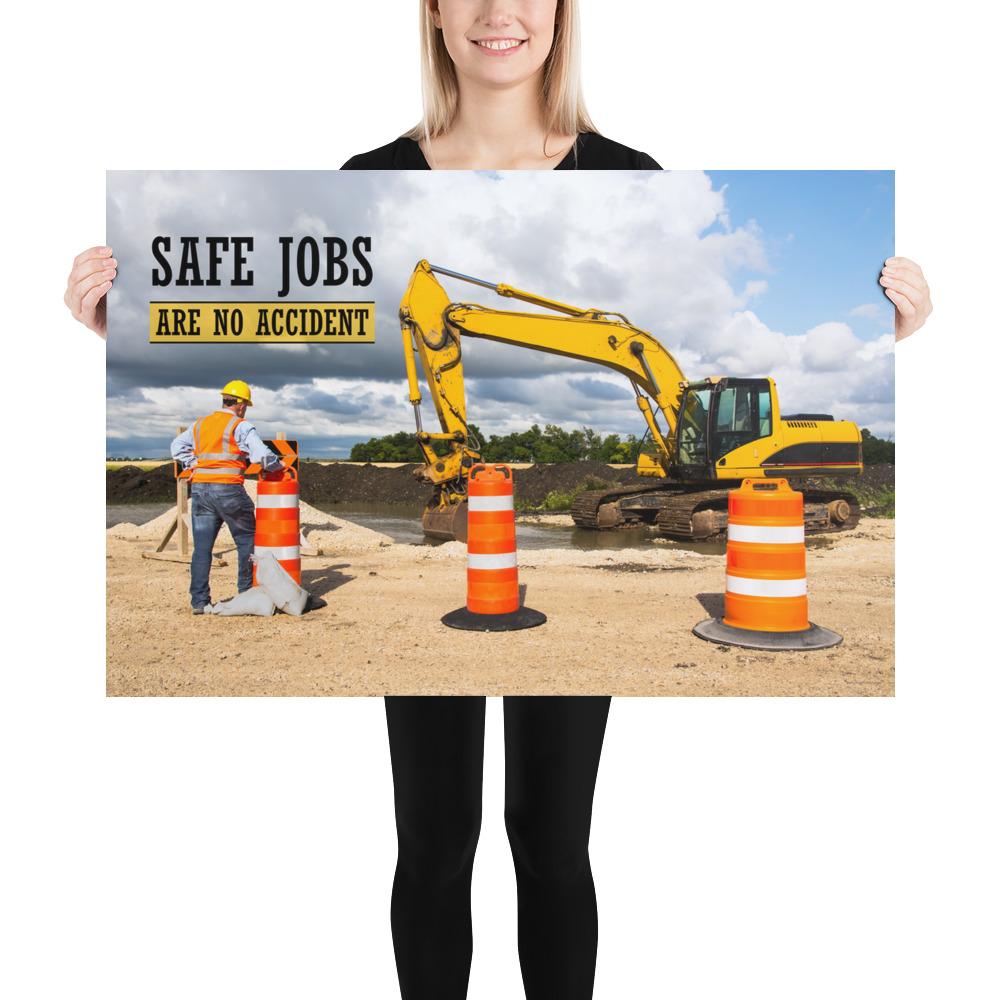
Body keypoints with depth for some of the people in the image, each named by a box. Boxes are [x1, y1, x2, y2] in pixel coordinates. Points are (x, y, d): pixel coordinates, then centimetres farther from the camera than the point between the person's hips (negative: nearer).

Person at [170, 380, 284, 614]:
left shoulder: (200, 424, 16)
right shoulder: (241, 426, -3)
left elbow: (177, 447, 17)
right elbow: (261, 455, -14)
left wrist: (194, 466, 14)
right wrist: (278, 465, 3)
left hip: (200, 489, 5)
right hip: (228, 491, -5)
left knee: (202, 547, 6)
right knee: (247, 542, 12)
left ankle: (199, 601, 4)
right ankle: (247, 593, 16)